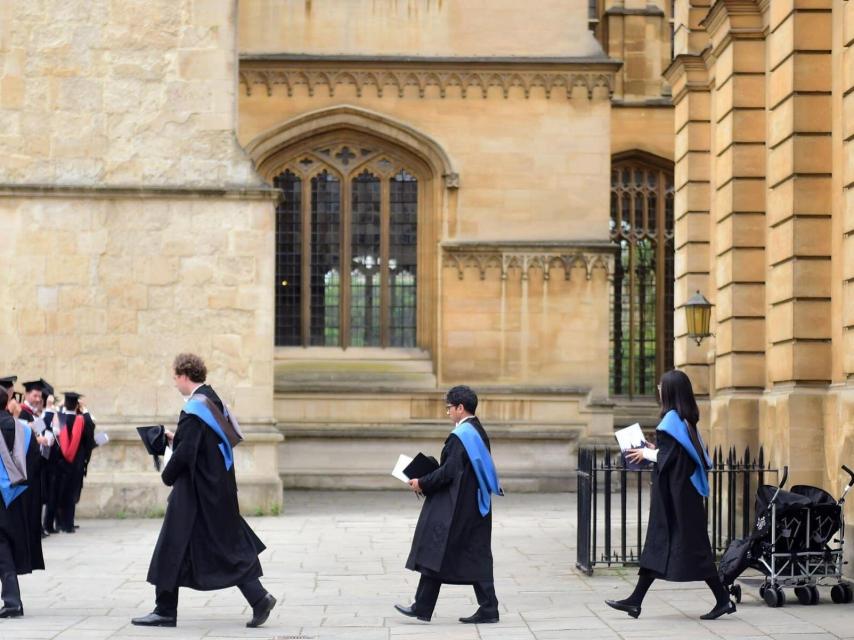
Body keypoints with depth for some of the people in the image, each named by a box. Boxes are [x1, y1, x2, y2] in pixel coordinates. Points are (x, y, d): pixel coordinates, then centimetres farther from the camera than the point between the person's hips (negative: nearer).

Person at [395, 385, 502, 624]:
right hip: (476, 505, 9)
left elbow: (448, 472, -20)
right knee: (476, 557, 8)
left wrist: (422, 483, -8)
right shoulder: (479, 433, 12)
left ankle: (423, 607, 4)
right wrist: (428, 480, 17)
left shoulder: (460, 436, -17)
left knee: (435, 553, 0)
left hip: (455, 507, -9)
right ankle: (488, 609, 5)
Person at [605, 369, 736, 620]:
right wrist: (654, 451, 18)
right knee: (657, 544, 9)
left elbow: (669, 456, -21)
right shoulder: (686, 419, 12)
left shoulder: (671, 419, -16)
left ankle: (723, 599, -2)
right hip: (683, 490, 10)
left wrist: (647, 453, -4)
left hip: (676, 493, -10)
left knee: (691, 545, -5)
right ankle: (635, 601, 11)